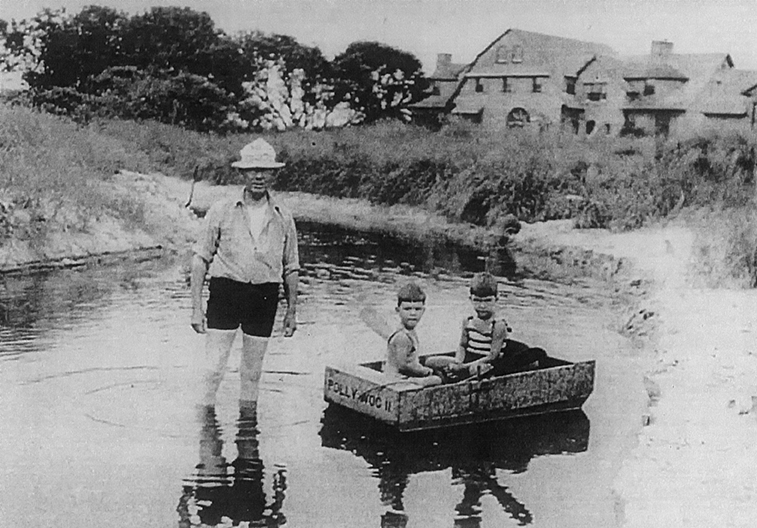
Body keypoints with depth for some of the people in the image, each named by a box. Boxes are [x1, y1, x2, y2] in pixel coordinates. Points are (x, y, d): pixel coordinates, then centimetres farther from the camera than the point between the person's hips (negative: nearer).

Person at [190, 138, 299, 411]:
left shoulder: (283, 218, 5)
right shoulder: (221, 210, -1)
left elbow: (291, 269, 14)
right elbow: (200, 259, 1)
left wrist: (292, 311, 12)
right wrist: (196, 308, -4)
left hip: (265, 297, 2)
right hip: (225, 291, -2)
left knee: (252, 373, 11)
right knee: (213, 368, -6)